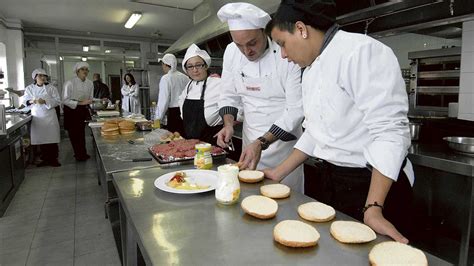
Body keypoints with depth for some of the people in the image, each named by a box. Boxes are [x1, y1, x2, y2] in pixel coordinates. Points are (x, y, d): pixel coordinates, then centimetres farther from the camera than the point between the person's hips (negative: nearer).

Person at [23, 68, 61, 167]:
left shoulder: (51, 88, 1)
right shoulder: (29, 88, 7)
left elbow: (57, 100, -5)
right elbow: (25, 100, 9)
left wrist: (45, 101, -18)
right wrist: (31, 101, -12)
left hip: (49, 116, -2)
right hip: (37, 117, 2)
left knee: (52, 138, -1)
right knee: (40, 139, 7)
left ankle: (53, 159, 9)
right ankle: (45, 159, 19)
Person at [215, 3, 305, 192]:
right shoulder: (231, 52, -3)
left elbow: (296, 110, -19)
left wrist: (262, 143, -26)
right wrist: (229, 124, -11)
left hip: (283, 139, -4)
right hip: (250, 140, 4)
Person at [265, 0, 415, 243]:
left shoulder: (363, 51, -18)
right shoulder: (311, 70, 7)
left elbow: (388, 130, -23)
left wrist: (373, 209, -26)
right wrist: (279, 173, 8)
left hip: (373, 184, -7)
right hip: (333, 181, 8)